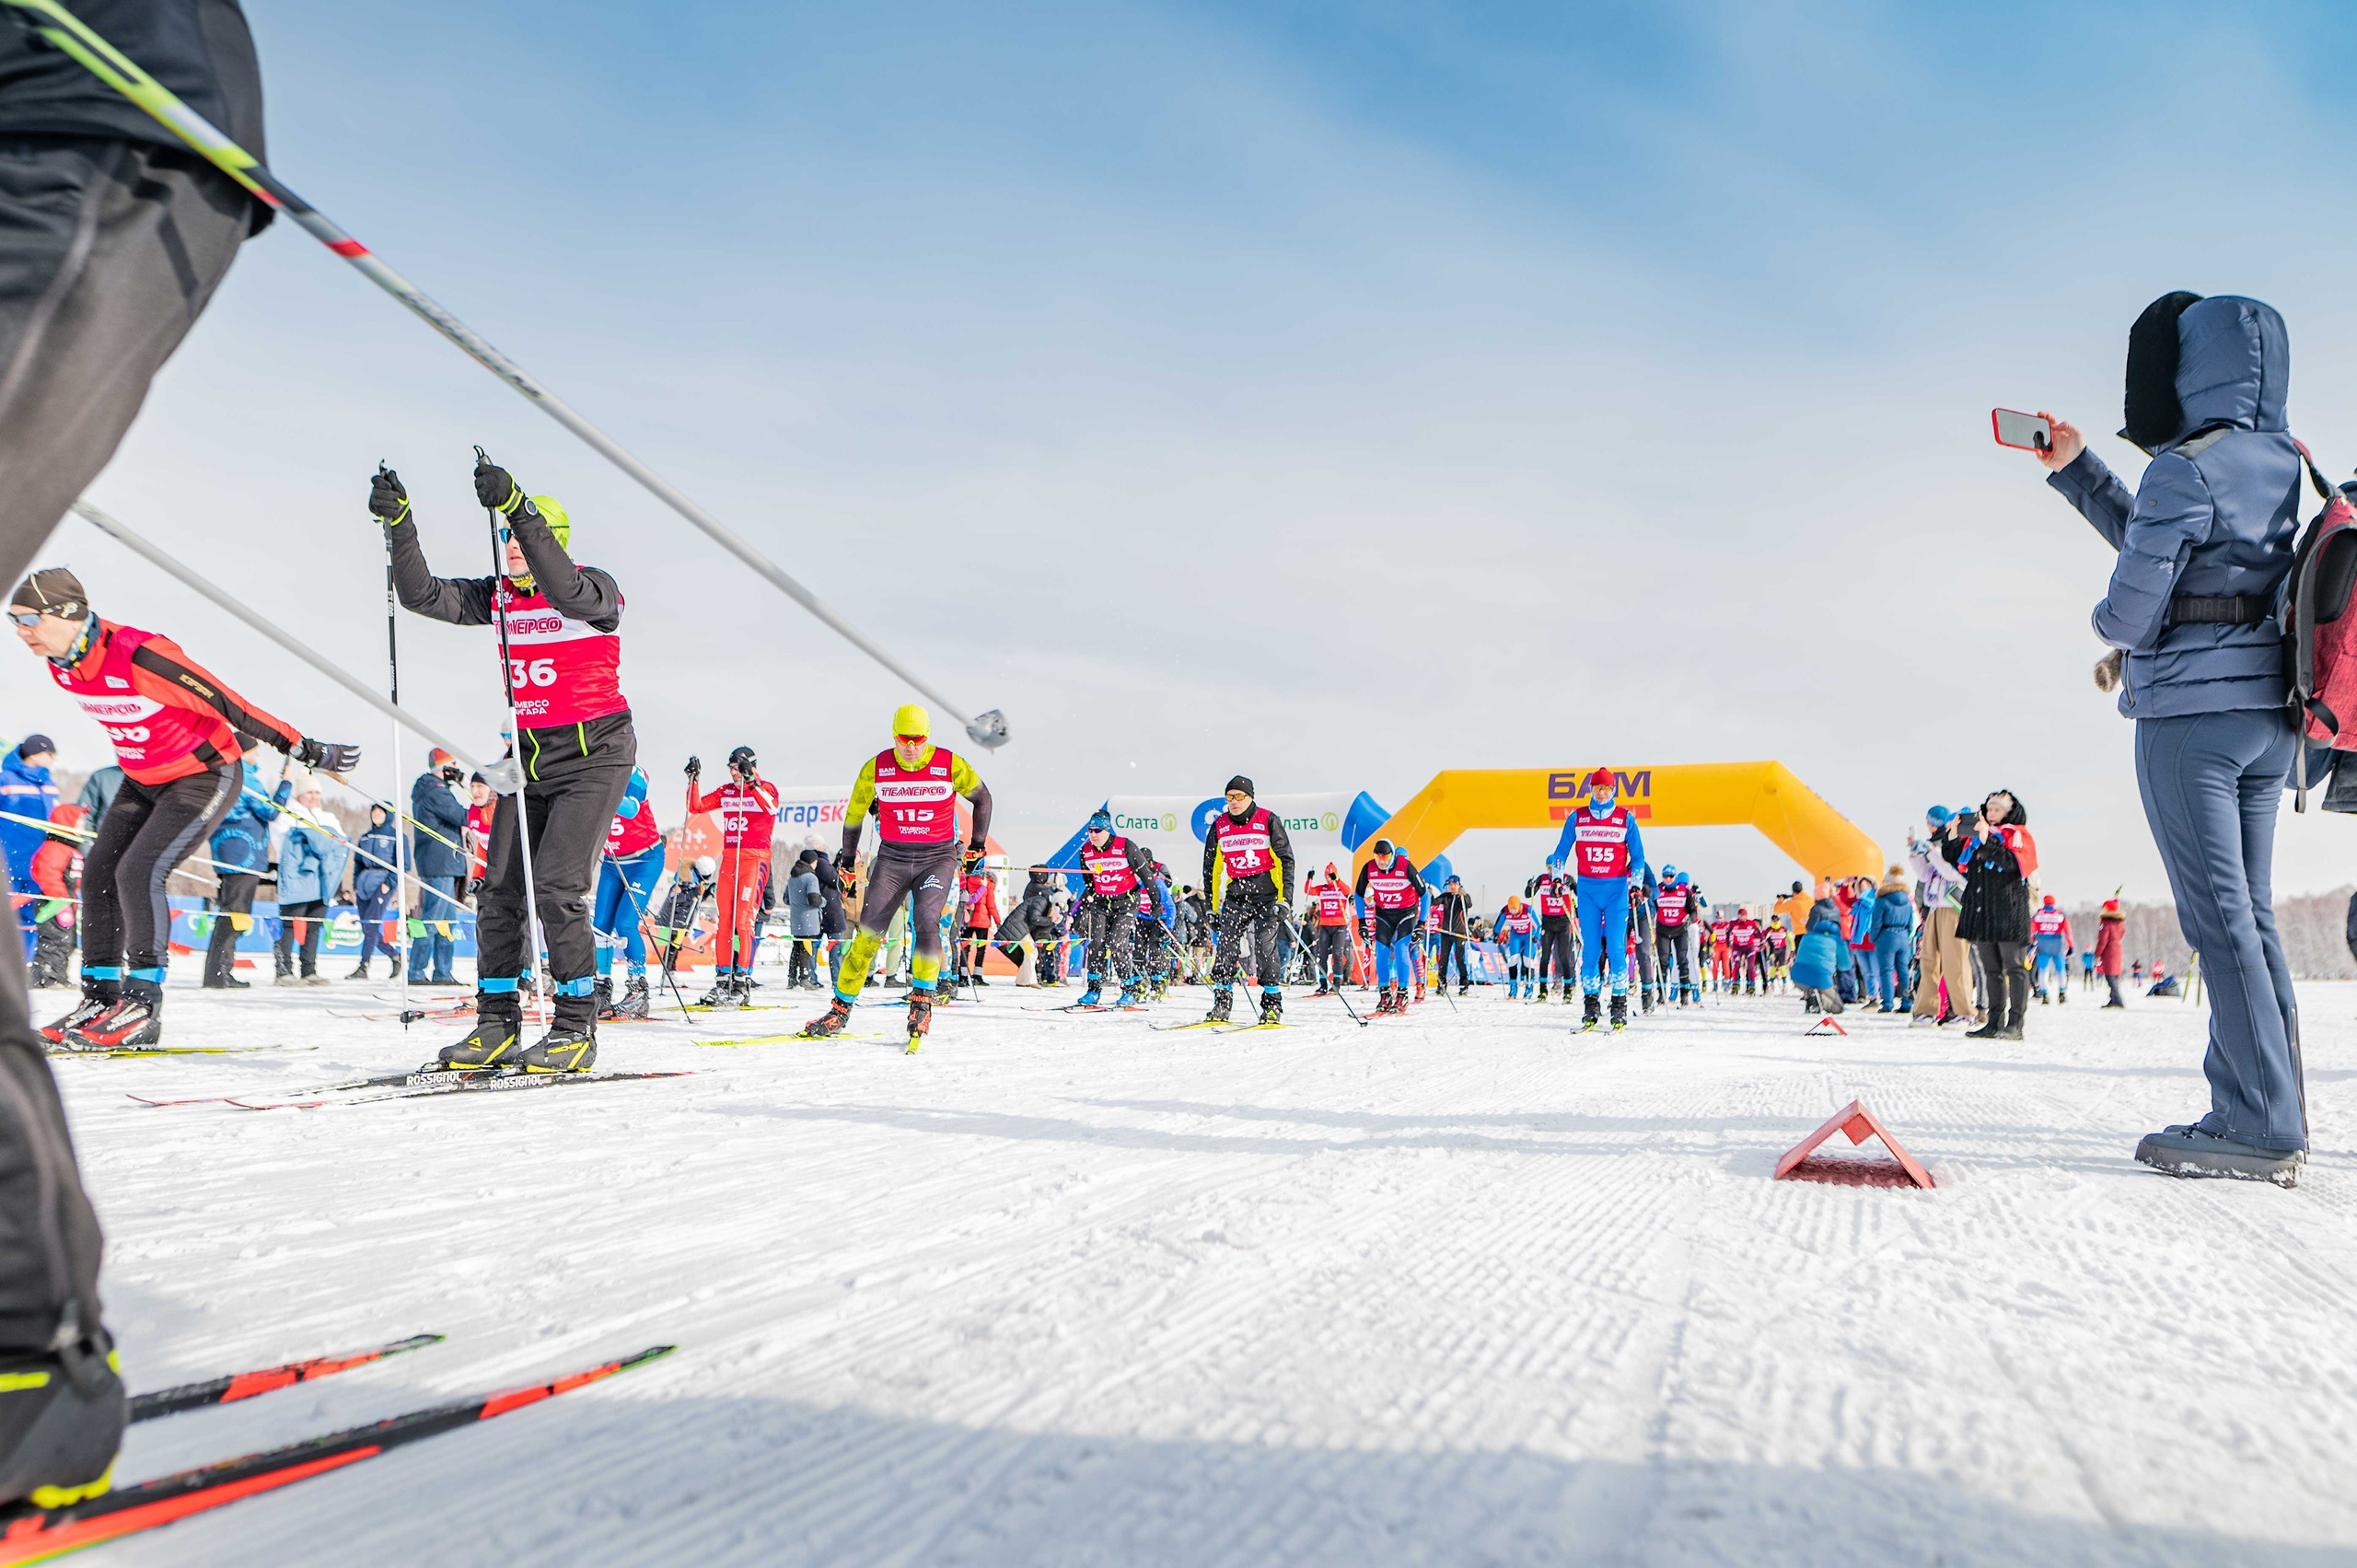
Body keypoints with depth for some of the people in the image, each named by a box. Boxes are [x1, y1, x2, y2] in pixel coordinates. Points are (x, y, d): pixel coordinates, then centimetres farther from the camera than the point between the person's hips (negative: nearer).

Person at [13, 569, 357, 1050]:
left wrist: (304, 749, -22)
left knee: (139, 871, -19)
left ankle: (144, 1005, -10)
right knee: (98, 871, 3)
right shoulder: (60, 666, -3)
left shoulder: (138, 655, -30)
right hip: (143, 781, 9)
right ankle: (99, 997, 13)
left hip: (206, 777, -9)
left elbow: (225, 703, -26)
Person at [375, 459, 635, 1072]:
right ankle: (496, 1025, 11)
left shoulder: (596, 589, -12)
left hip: (594, 756, -7)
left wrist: (517, 508, -43)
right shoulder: (497, 597, 7)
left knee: (558, 887, -14)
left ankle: (575, 1028, -5)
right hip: (528, 756, 7)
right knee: (500, 886, 2)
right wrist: (398, 524, -14)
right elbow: (422, 595, -1)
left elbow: (564, 591, -35)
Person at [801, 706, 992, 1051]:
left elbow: (982, 798, 9)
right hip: (892, 857, 1)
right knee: (869, 933, -5)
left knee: (926, 922, -24)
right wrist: (847, 859, 17)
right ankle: (840, 1009, 5)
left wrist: (977, 843, 12)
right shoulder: (875, 768, -4)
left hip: (938, 857, -1)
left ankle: (922, 1000, -13)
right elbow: (855, 813, 11)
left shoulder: (950, 765, -8)